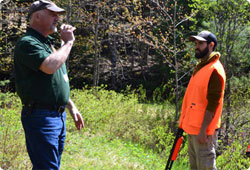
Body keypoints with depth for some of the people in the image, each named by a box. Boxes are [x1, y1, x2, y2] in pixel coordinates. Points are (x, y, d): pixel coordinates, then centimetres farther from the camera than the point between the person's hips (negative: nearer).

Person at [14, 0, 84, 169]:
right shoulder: (27, 43, -13)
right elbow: (50, 67, -30)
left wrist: (72, 107, 25)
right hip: (40, 116, -10)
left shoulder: (48, 43, 19)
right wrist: (68, 42, -16)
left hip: (59, 115, 10)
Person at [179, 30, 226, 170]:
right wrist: (185, 122, 18)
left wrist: (203, 130, -21)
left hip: (203, 131, -10)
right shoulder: (200, 67, 14)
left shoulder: (214, 70, -15)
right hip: (192, 127, 10)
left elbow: (212, 104, -19)